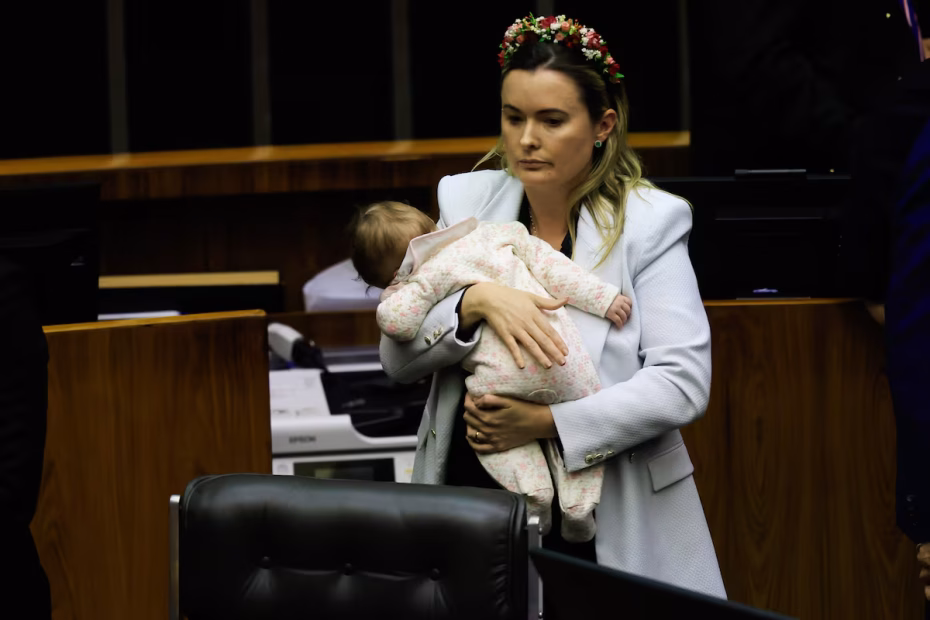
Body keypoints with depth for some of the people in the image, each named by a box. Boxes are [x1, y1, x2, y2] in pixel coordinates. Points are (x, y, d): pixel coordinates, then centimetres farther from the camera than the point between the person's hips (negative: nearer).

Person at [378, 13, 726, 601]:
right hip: (472, 496, 2)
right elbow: (398, 357, 2)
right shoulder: (466, 200, 6)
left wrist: (548, 422, -21)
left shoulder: (649, 221, -4)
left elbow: (683, 381, -12)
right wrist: (476, 302, -18)